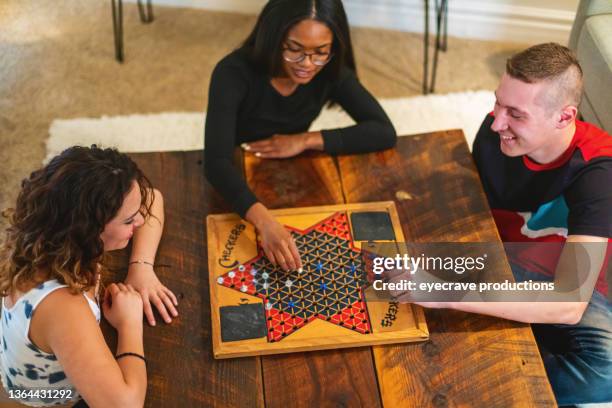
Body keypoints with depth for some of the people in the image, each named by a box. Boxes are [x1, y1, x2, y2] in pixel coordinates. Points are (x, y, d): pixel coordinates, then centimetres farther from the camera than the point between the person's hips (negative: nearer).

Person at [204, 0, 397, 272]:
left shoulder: (331, 73, -15)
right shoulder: (234, 74, -28)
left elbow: (384, 132, -16)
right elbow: (217, 161, -38)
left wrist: (306, 141, -25)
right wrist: (264, 221, -54)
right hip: (236, 191, -3)